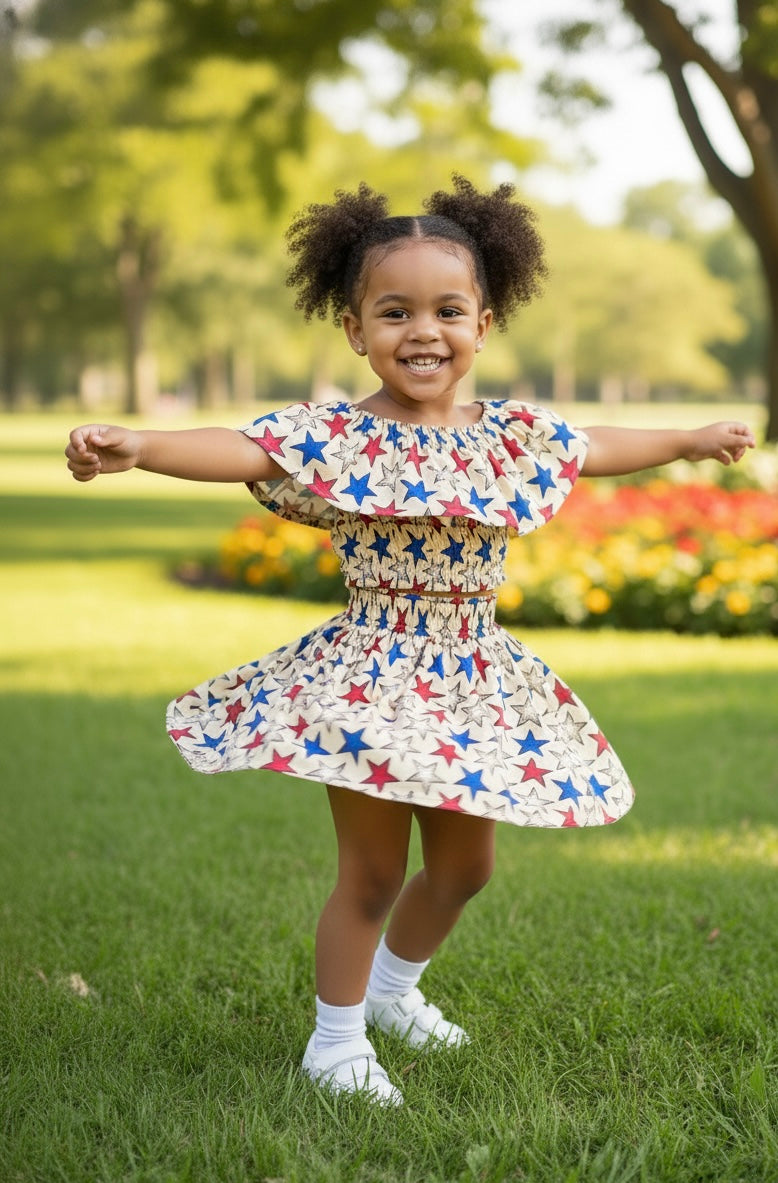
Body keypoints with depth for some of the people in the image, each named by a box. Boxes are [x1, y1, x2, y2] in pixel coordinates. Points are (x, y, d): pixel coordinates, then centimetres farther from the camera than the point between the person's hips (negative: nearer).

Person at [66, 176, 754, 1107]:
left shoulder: (512, 434, 3)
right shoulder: (336, 436, -12)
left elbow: (597, 448, 22)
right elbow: (241, 450, -28)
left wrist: (692, 441, 34)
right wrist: (138, 447, -45)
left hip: (475, 685, 6)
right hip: (372, 680, -5)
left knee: (464, 865, 17)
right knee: (372, 872, 1)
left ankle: (394, 988, 43)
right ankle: (336, 1040, 21)